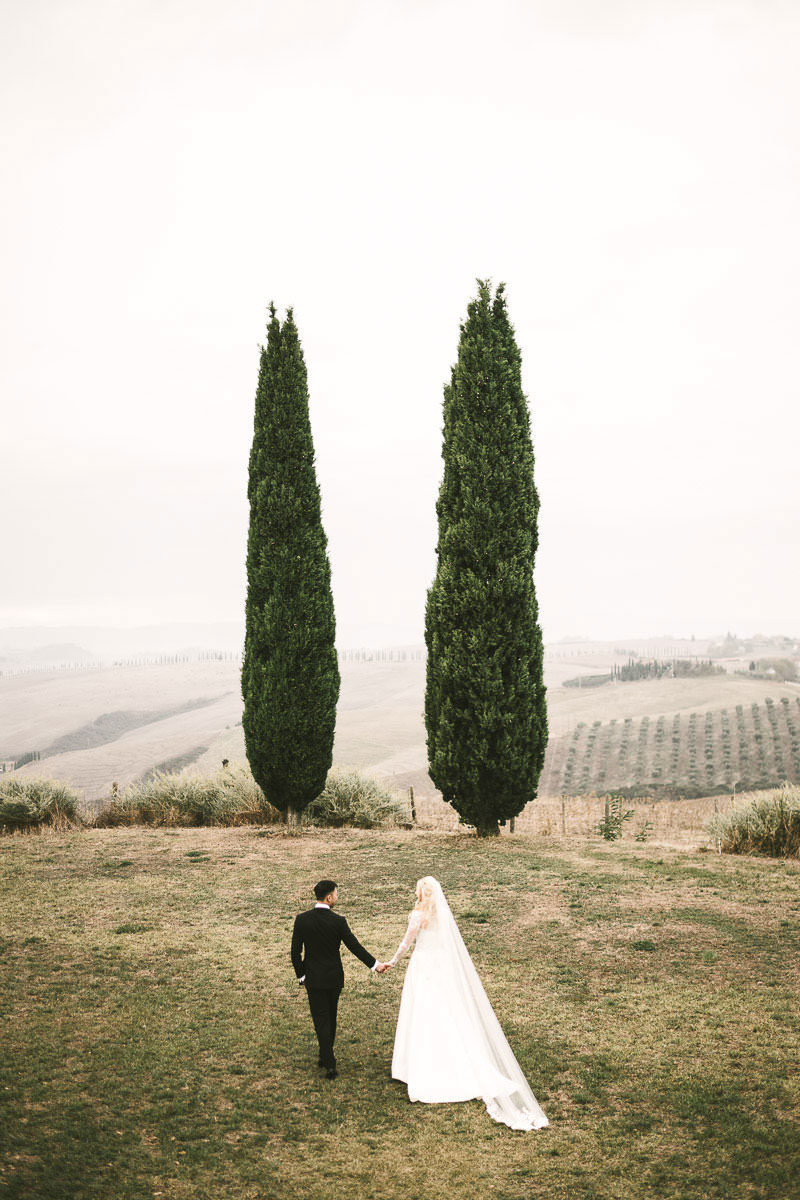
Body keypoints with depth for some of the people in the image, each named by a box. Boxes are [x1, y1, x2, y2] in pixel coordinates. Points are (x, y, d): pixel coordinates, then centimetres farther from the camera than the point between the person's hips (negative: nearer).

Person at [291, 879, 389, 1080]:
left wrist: (301, 975, 6)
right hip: (334, 977, 0)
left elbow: (295, 952, -7)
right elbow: (355, 947, -9)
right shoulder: (338, 921, -14)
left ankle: (330, 1064, -3)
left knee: (321, 1020, 3)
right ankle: (325, 1057, 32)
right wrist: (375, 964, 3)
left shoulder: (302, 919, -11)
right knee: (330, 1017, 18)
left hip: (314, 978, 0)